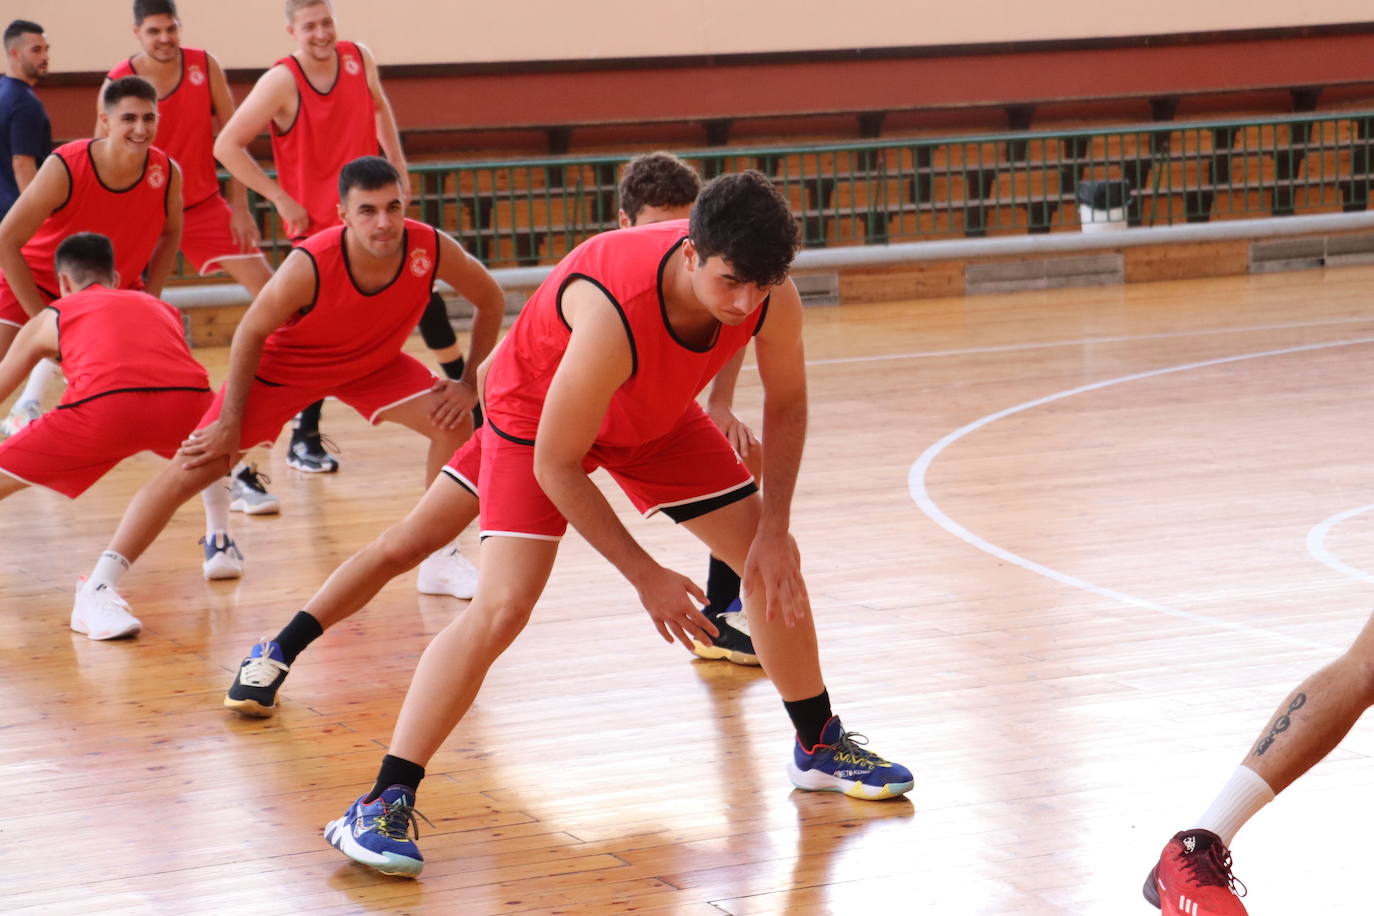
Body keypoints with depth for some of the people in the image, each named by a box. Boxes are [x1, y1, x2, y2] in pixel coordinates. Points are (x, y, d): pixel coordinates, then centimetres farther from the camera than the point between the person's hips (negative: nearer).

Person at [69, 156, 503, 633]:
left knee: (453, 423, -11)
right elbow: (250, 333, -21)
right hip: (283, 363, -4)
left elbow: (490, 299, -8)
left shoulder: (432, 249, -29)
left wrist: (472, 383, -9)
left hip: (372, 363, 4)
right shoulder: (309, 266, -38)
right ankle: (100, 584, -10)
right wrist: (230, 423, -17)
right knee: (196, 465, -12)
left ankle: (440, 561, 8)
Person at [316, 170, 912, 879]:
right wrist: (646, 577, -28)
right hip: (538, 413, -6)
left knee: (771, 566, 5)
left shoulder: (770, 296, -27)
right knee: (502, 604, -21)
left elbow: (785, 404, -4)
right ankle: (382, 806, -17)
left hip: (658, 415, 6)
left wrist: (774, 528, -11)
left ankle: (819, 747, 28)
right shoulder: (614, 313, -44)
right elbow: (555, 465, -32)